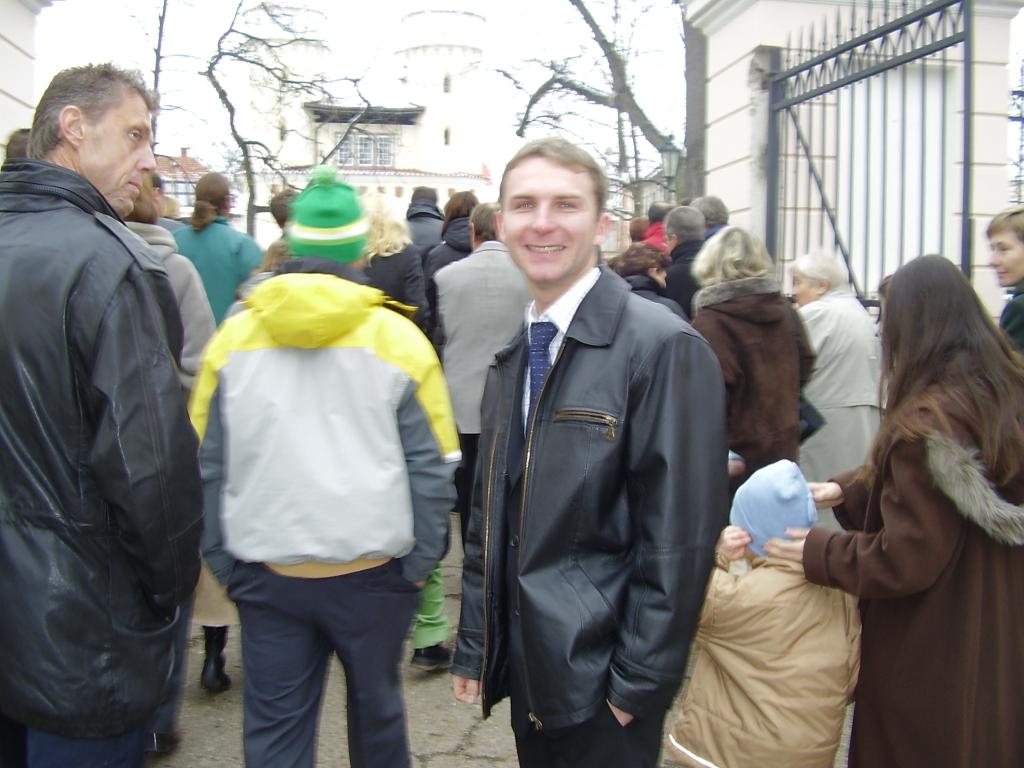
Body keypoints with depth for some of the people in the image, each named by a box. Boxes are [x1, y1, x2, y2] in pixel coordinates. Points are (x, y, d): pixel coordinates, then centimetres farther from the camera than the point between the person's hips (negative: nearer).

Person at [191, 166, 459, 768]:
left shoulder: (234, 336, -2)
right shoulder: (396, 338, -8)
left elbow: (208, 464, 2)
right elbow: (430, 466, -6)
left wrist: (223, 562, 11)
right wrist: (420, 561, 3)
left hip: (267, 576, 1)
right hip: (373, 574, -1)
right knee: (375, 709, 21)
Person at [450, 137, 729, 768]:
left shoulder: (664, 347, -17)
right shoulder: (512, 357, 7)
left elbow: (680, 539, -17)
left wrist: (636, 686, -14)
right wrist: (475, 649, 11)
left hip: (603, 690, -6)